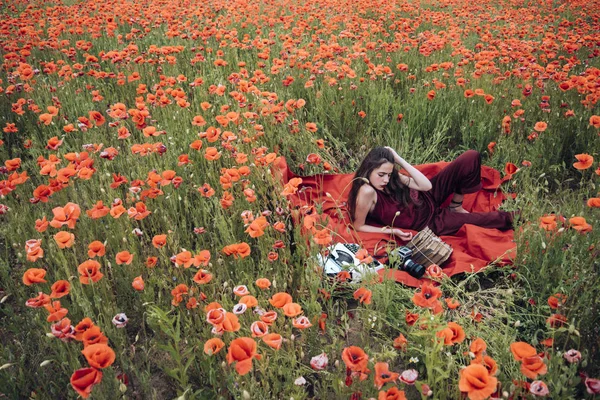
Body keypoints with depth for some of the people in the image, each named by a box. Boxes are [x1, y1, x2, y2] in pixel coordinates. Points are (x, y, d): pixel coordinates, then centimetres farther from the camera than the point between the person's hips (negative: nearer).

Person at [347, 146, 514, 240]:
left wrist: (400, 160, -20)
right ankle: (508, 219, 32)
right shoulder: (367, 191, -30)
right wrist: (391, 231, -26)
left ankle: (455, 207, 13)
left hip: (426, 198, 6)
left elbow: (426, 185, -15)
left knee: (471, 157, -8)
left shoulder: (391, 176, -12)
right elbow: (358, 226, -20)